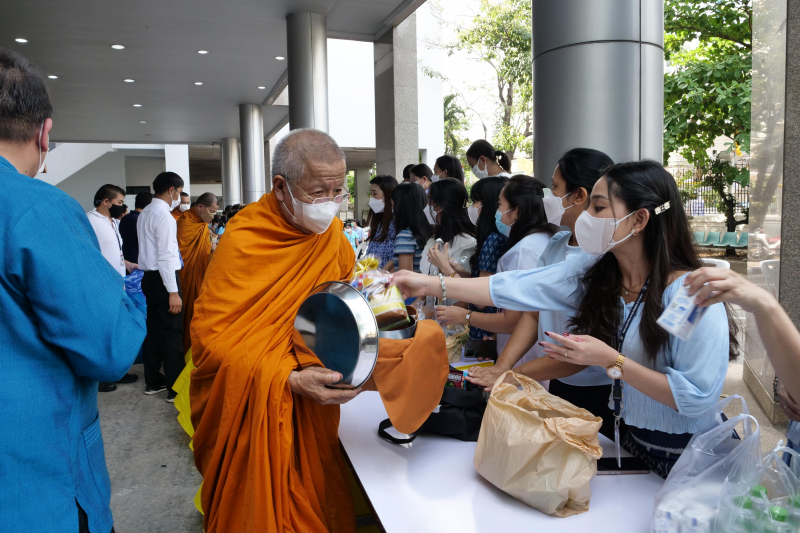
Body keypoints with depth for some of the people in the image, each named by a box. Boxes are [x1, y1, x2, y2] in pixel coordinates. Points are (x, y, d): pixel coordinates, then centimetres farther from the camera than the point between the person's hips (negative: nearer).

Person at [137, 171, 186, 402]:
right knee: (173, 332, -4)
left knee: (154, 329, 15)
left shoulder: (145, 213, 14)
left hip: (149, 277, 10)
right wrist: (173, 292, -21)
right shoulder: (164, 215, -16)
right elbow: (166, 256, -21)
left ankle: (153, 381, 25)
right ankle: (175, 388, 2)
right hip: (163, 278, -10)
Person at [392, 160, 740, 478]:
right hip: (631, 439, 5)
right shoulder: (592, 270, -8)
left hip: (689, 456, -5)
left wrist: (611, 361, -30)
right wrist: (430, 285, -16)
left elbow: (698, 396, -27)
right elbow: (515, 289, -12)